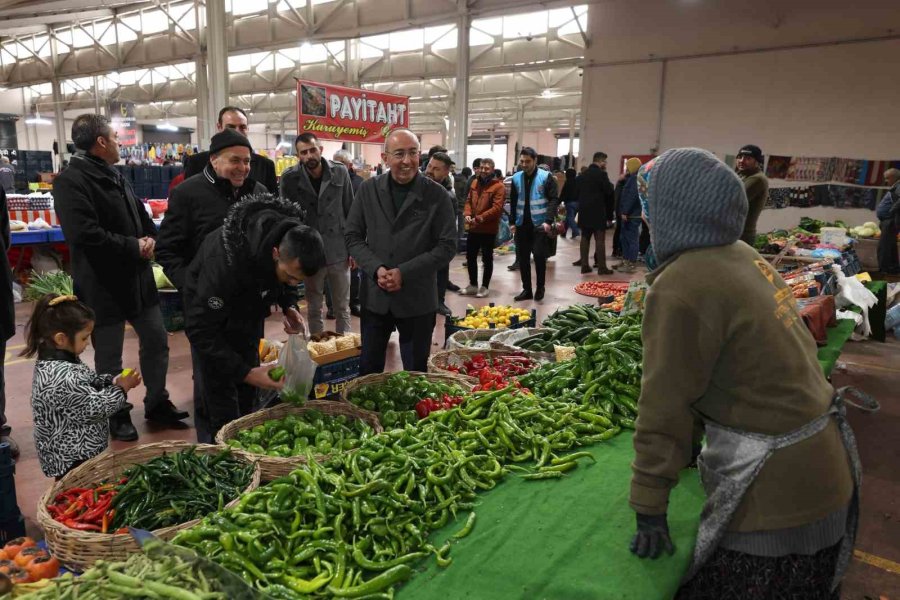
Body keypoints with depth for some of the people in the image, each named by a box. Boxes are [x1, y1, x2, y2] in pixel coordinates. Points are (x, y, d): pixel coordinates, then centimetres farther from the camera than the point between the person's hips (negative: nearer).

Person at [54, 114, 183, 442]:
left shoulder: (115, 176, 13)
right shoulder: (70, 181, -16)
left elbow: (141, 216, 19)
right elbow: (86, 234, -27)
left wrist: (151, 239, -3)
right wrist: (134, 247, -17)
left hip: (138, 279, 8)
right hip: (102, 286, -8)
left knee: (157, 341, 15)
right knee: (109, 358, 8)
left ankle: (156, 403, 32)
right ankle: (117, 416, 25)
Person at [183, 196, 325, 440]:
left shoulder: (295, 239, -25)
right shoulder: (226, 262, -44)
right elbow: (199, 329, -37)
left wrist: (289, 305, -18)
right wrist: (245, 373, -41)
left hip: (250, 304, 5)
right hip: (209, 307, -5)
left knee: (248, 392, 11)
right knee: (221, 386, -9)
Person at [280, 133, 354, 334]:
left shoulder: (340, 172, -3)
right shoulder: (289, 179, -5)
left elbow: (351, 213, 3)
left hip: (339, 251, 1)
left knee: (343, 307, 11)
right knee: (314, 308, 11)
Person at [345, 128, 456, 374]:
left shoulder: (436, 194, -6)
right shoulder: (368, 189, 1)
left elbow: (447, 246, -8)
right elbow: (353, 236, 4)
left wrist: (404, 272, -17)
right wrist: (376, 269, -13)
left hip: (418, 299, -2)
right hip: (375, 296, 2)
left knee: (416, 373, 12)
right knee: (368, 371, 15)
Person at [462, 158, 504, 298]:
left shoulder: (498, 186, -11)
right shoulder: (475, 183, 11)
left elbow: (497, 207, -19)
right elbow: (469, 201, 12)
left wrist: (480, 218, -24)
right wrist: (468, 214, -7)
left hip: (489, 229, -7)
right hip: (473, 227, 7)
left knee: (487, 258, 4)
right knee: (470, 256, 12)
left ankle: (484, 287, 15)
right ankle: (473, 285, 25)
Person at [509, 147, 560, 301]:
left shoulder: (546, 177, -5)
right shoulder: (516, 178, 7)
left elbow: (554, 200, -9)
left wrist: (548, 221, -19)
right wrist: (513, 222, 7)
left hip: (539, 224, -4)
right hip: (521, 225, 4)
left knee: (539, 254, -10)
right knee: (522, 258, 6)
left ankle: (540, 287, 9)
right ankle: (526, 289, 17)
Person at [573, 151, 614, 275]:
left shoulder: (582, 175, 11)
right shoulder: (601, 174, -11)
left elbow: (577, 191, 13)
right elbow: (610, 192, -11)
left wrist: (582, 204, 16)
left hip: (584, 211, 7)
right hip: (598, 212, -6)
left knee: (585, 238, 11)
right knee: (600, 239, -3)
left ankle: (584, 265, 12)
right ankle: (601, 267, -2)